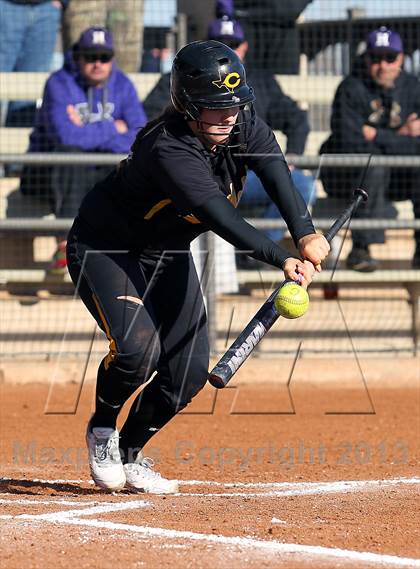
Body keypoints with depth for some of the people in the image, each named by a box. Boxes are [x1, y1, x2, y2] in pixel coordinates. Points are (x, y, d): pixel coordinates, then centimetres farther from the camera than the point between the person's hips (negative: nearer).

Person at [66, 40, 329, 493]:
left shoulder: (245, 128, -14)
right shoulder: (168, 148, -35)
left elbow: (276, 174, -31)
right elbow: (219, 215, -45)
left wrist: (305, 233, -49)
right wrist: (281, 260, -54)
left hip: (169, 256, 7)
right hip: (103, 247, -7)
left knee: (189, 370, 1)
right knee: (138, 347, -27)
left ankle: (129, 455, 22)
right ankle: (102, 430, 2)